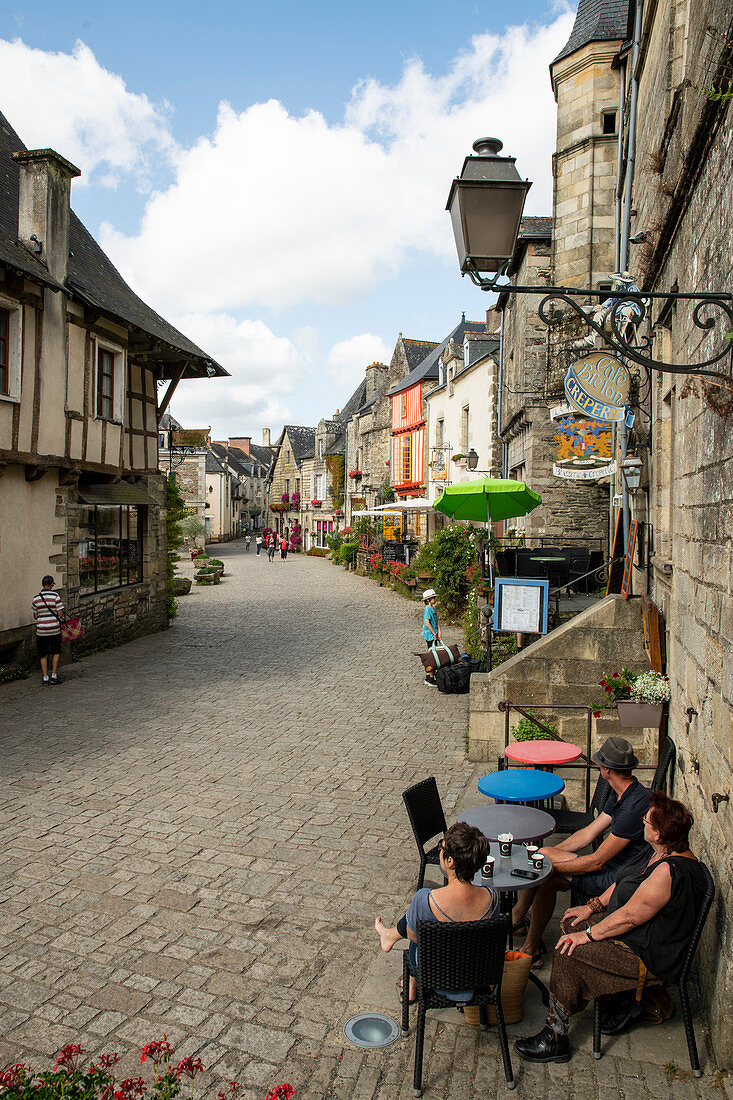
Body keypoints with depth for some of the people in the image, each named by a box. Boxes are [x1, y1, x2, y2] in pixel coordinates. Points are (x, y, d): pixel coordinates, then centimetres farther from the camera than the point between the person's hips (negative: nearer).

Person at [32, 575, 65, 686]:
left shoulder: (35, 599, 1)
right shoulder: (55, 596, -9)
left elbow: (35, 616, 6)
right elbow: (60, 614, -10)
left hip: (41, 630, 2)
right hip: (54, 629, -2)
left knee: (43, 655, 12)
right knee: (56, 652, 15)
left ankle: (45, 677, 8)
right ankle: (54, 676, 11)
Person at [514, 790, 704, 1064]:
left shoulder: (669, 872, -32)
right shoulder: (660, 851, -2)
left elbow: (630, 916, -26)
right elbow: (623, 882, 12)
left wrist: (588, 935, -17)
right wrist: (593, 906, 6)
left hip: (650, 957, -10)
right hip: (637, 936, 10)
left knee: (568, 954, -15)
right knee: (571, 925, 7)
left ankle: (555, 1037, 0)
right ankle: (622, 997, 13)